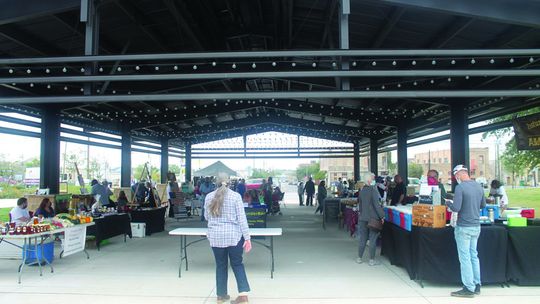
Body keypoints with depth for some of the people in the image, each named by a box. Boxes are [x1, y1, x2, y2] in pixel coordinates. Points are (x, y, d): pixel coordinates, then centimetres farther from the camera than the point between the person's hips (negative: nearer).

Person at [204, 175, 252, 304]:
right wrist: (247, 237, -7)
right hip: (234, 235, -2)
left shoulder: (209, 197, 3)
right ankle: (243, 294, 2)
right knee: (237, 264, 10)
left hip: (215, 236, 2)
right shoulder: (235, 196, -5)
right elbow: (242, 218, -8)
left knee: (221, 265, 14)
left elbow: (207, 216, 15)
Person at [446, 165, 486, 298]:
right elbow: (483, 205, 16)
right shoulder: (478, 186, 6)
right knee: (474, 255, 17)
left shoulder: (460, 187, -17)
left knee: (465, 257, 1)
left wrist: (448, 203, -2)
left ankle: (469, 288, 7)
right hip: (476, 226, 7)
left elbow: (456, 208, -21)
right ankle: (476, 285, 25)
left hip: (464, 227, -7)